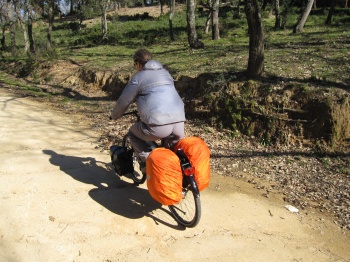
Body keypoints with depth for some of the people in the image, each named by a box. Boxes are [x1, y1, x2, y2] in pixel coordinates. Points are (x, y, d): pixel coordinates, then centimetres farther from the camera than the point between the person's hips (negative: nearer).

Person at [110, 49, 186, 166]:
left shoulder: (138, 77, 7)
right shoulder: (165, 72, 24)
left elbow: (124, 101, 11)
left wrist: (114, 116, 30)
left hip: (158, 125, -5)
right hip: (180, 122, 5)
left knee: (133, 133, 23)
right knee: (177, 145, 36)